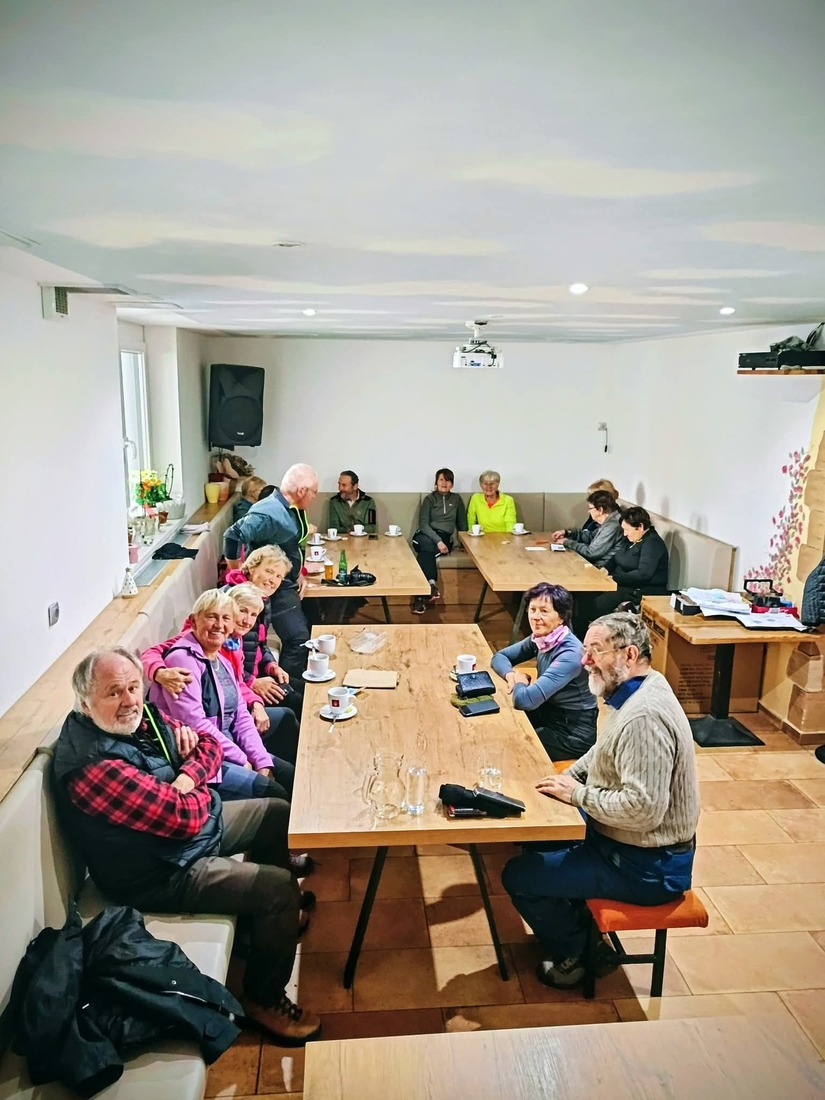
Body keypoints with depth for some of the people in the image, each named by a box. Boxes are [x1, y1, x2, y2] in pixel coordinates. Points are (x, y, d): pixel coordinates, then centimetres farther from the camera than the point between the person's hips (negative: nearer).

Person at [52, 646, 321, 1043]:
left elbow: (207, 742, 4)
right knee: (282, 888, -13)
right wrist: (200, 793, -12)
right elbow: (183, 816, -34)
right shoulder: (93, 766, -34)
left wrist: (188, 777, -17)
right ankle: (263, 998, 11)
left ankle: (268, 916, 38)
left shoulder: (138, 715, -6)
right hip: (163, 873, -9)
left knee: (279, 812, 17)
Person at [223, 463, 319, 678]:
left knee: (302, 632, 18)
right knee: (297, 640, -11)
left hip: (287, 583, 10)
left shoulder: (292, 509, 5)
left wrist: (298, 574, 11)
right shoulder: (269, 513, -26)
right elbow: (233, 536, -31)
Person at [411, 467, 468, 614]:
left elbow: (462, 524, 20)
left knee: (425, 552, -34)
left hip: (445, 538, 1)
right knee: (427, 544, -39)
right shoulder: (429, 499, 6)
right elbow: (423, 524, -6)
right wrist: (437, 540, -21)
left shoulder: (456, 499, 15)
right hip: (426, 536, -1)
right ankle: (431, 585, -46)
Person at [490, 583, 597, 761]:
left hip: (573, 737, -7)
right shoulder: (540, 638, -4)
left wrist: (520, 681, -14)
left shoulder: (570, 654, -29)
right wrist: (511, 674, -13)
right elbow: (499, 656, 9)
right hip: (548, 716, 7)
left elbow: (525, 700, -37)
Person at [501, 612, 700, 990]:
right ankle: (582, 930, 29)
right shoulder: (634, 692, 2)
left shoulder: (644, 717, -30)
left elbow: (644, 809, -34)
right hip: (621, 840, 10)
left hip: (646, 867, -10)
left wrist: (578, 794, -21)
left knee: (518, 876, -6)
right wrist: (571, 776, 2)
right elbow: (605, 752, 18)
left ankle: (579, 954, 17)